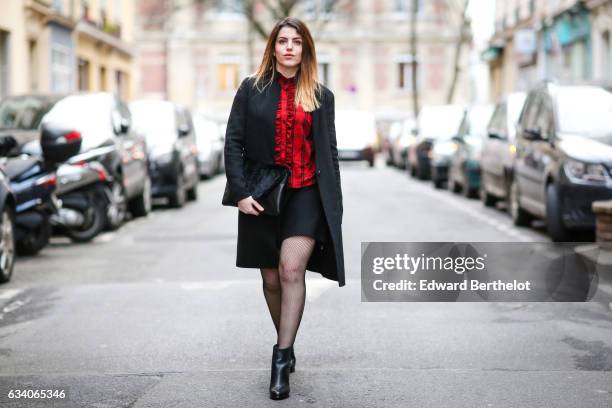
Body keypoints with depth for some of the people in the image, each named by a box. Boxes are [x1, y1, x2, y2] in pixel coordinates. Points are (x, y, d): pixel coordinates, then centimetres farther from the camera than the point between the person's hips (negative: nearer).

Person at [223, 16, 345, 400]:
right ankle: (288, 347, 28)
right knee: (272, 279, 9)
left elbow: (330, 152, 9)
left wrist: (334, 206, 6)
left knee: (292, 270, -18)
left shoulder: (321, 96, 7)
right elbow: (234, 142, 0)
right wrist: (240, 192, -10)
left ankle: (281, 359, -14)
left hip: (306, 195, -1)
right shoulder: (252, 88, 3)